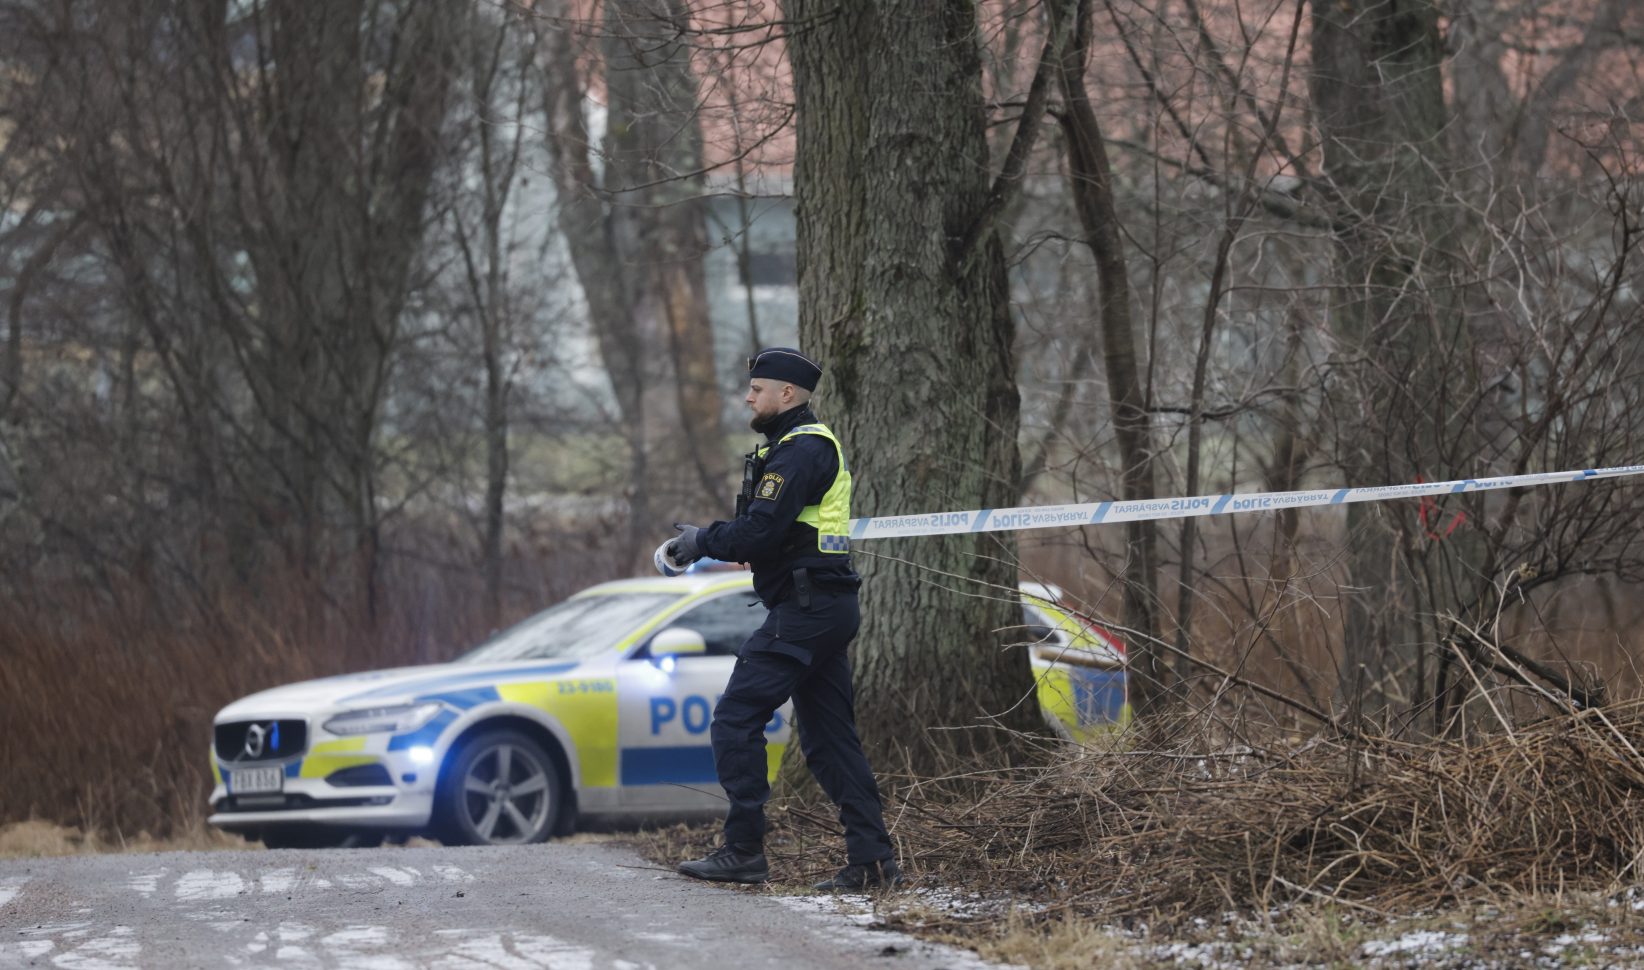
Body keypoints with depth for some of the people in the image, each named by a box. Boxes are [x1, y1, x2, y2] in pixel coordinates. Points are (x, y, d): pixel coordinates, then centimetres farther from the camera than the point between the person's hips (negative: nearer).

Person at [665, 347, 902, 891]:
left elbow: (761, 530, -22)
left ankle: (743, 851, -10)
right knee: (829, 738, 10)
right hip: (829, 606, 11)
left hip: (803, 610, -11)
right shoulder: (814, 445, 22)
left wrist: (704, 541, -7)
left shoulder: (801, 450, -13)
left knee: (735, 720, -9)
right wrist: (707, 541, 10)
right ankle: (872, 861, 7)